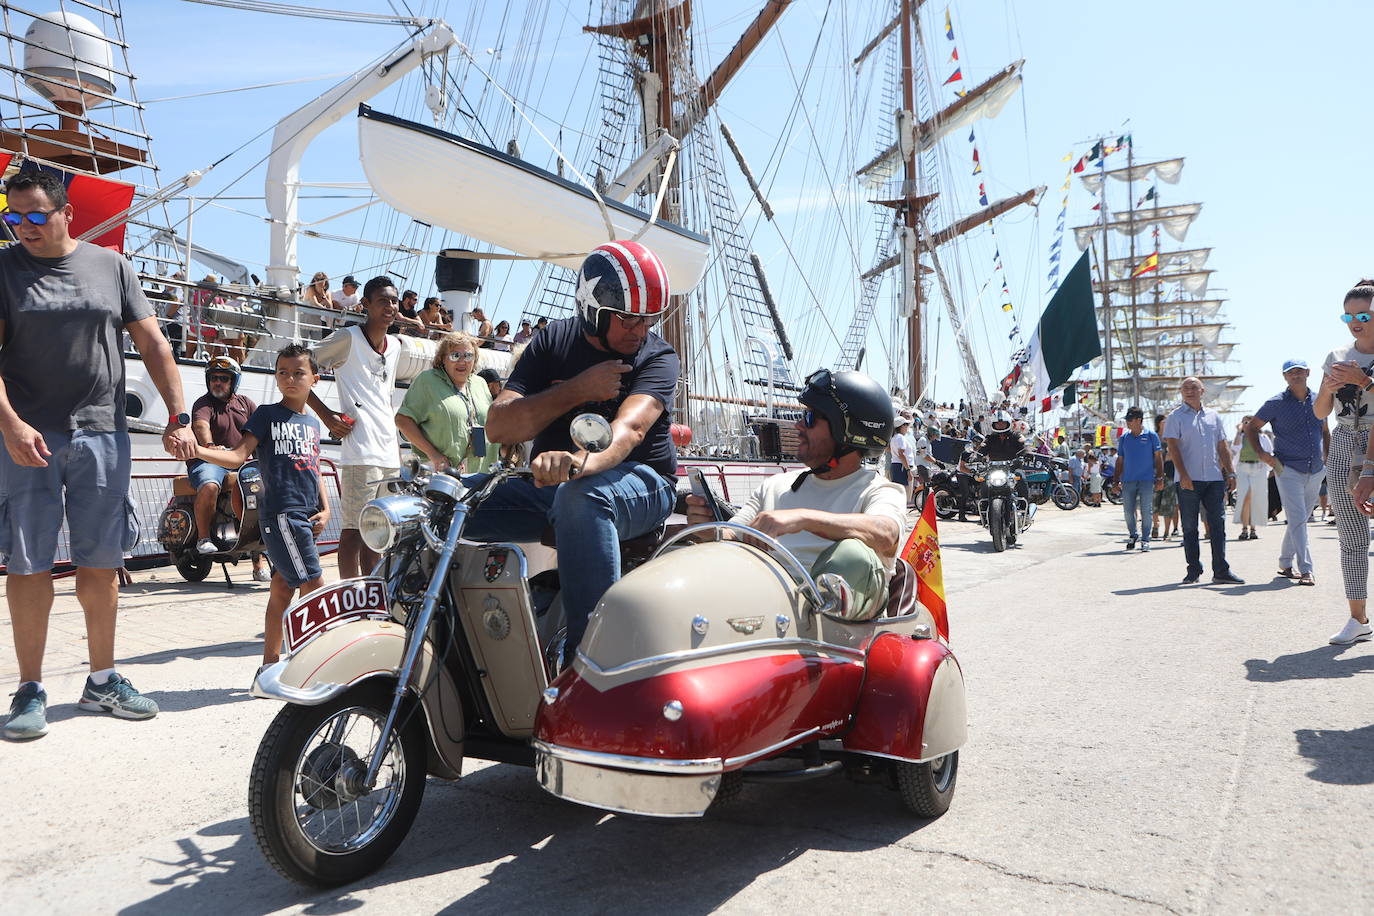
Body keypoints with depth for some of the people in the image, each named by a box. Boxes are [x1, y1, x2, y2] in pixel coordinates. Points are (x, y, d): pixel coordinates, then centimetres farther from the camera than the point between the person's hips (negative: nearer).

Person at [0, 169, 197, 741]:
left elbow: (152, 344, 8)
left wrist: (178, 417, -1)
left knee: (101, 564, 7)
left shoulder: (110, 265, 10)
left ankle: (102, 681, 18)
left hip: (102, 435, 2)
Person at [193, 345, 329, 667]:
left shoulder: (313, 423, 17)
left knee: (282, 589, 11)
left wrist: (325, 509, 9)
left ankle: (269, 667, 18)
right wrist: (194, 449, -26)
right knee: (314, 586, -10)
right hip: (281, 514, -7)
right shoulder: (267, 414, -2)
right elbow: (238, 456, -10)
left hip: (307, 518, 7)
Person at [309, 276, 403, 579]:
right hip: (360, 452, -8)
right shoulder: (348, 338, -4)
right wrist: (326, 414, -10)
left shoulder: (395, 345, 18)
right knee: (353, 529, -6)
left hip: (389, 452, 8)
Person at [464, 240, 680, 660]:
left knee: (579, 496, -39)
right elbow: (498, 427, -4)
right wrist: (579, 389, -15)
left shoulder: (658, 357, -5)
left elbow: (630, 427, -27)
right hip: (549, 485, 5)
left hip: (639, 485, -4)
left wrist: (581, 462, -50)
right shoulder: (554, 340, 6)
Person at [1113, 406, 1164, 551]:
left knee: (1145, 511, -1)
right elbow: (1120, 461, 14)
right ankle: (1133, 534, 25)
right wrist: (1116, 480, 9)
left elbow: (1158, 458, 3)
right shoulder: (1123, 438, 10)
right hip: (1128, 480, 3)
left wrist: (1160, 478, -3)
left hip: (1146, 480, -3)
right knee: (1129, 511, 3)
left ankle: (1145, 539, 7)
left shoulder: (1151, 436, 2)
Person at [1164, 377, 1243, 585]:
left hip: (1215, 479, 4)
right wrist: (1183, 475, -16)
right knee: (1190, 527, 1)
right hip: (1189, 480, -4)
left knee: (1218, 524, 0)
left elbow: (1222, 447, 19)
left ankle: (1221, 571, 2)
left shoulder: (1213, 416, 16)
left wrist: (1230, 473, 11)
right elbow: (1173, 448, -6)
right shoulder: (1176, 417, 3)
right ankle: (1193, 570, 10)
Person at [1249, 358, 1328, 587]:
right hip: (1288, 470, -5)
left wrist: (1328, 457, 14)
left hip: (1316, 472, 5)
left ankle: (1285, 564, 23)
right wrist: (1260, 453, -9)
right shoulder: (1276, 403, -5)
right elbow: (1251, 427, 3)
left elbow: (1325, 432, 23)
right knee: (1297, 520, -12)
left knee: (1299, 519, 12)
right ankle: (1305, 570, -13)